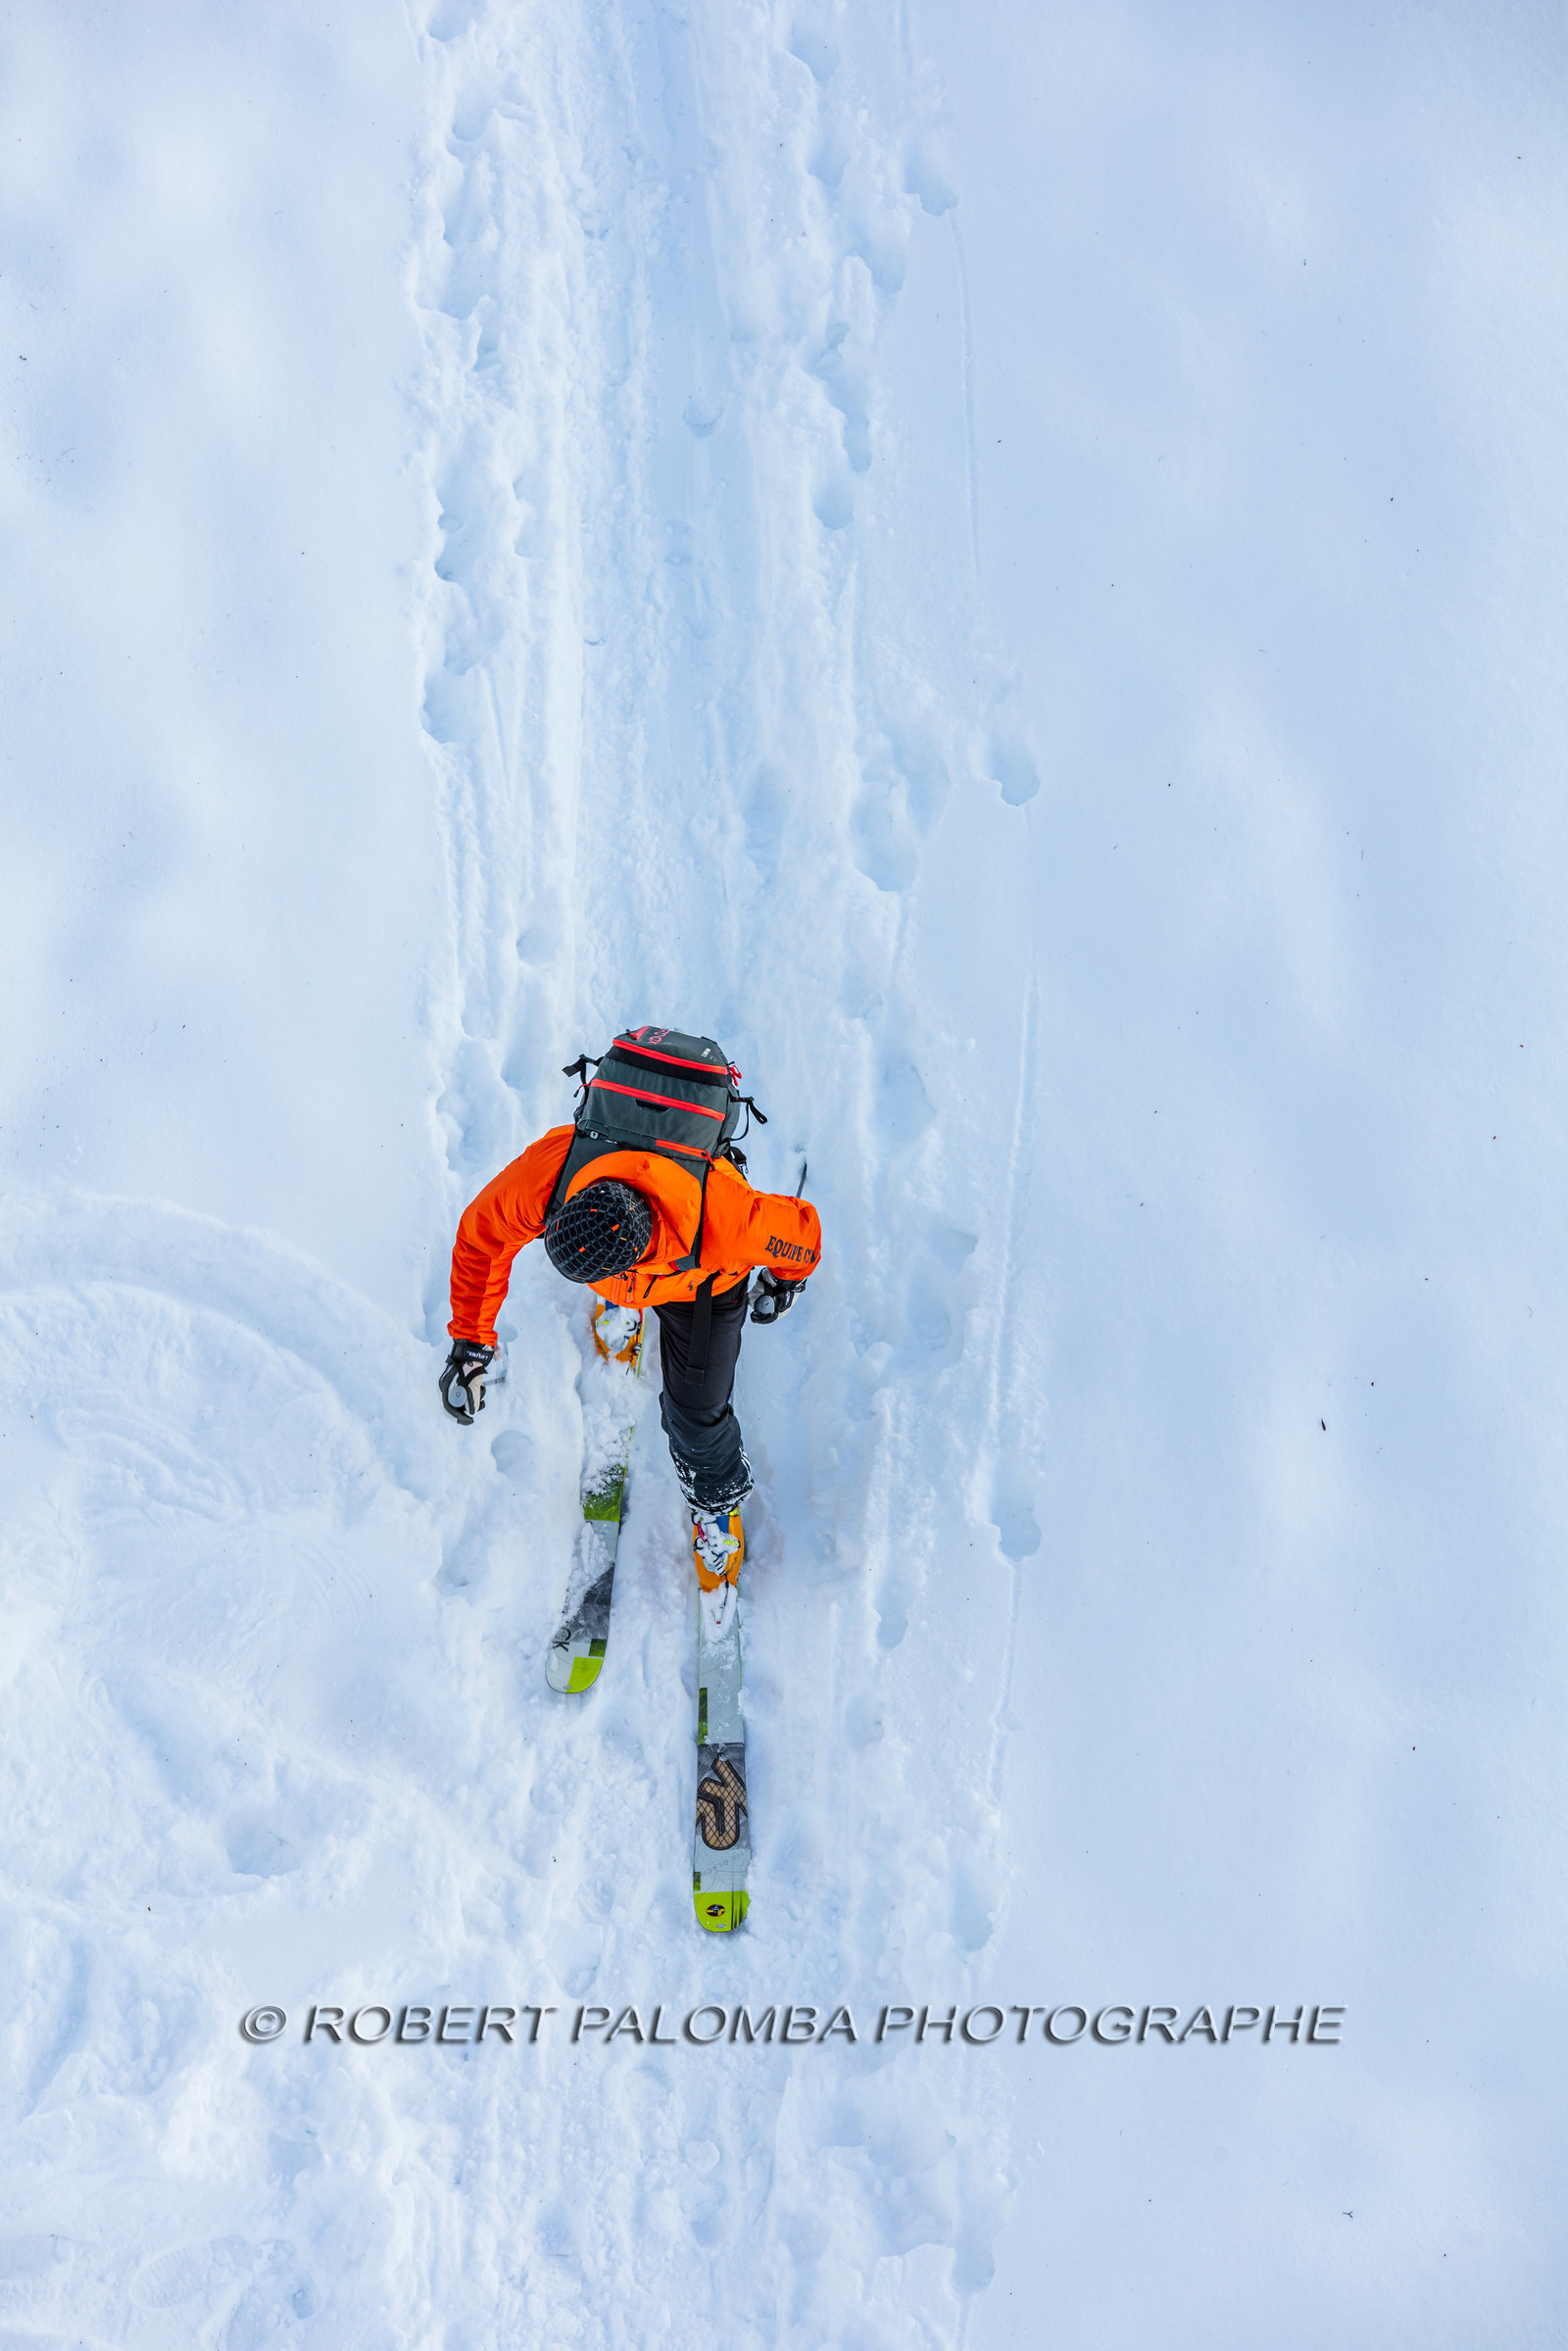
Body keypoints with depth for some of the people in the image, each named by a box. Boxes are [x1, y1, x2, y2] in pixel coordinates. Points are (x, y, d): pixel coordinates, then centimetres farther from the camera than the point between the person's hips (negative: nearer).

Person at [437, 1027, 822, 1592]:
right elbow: (480, 1235, -21)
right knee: (620, 1295, 33)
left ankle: (715, 1501, 36)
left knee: (695, 1410, 6)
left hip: (704, 1282, -2)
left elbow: (801, 1229, -24)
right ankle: (628, 1307, 70)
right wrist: (470, 1342, -18)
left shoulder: (727, 1220, -49)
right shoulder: (545, 1172, -43)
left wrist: (787, 1279, -1)